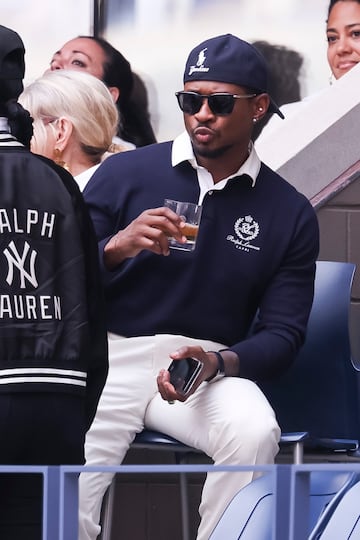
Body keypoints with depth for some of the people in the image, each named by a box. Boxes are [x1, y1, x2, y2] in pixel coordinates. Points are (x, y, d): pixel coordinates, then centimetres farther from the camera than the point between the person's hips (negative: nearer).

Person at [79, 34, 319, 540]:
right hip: (110, 352, -1)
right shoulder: (125, 172, 3)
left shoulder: (290, 214, 5)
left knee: (255, 434, -32)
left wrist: (218, 363, -15)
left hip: (213, 362, 1)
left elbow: (283, 335, 5)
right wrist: (115, 248, -19)